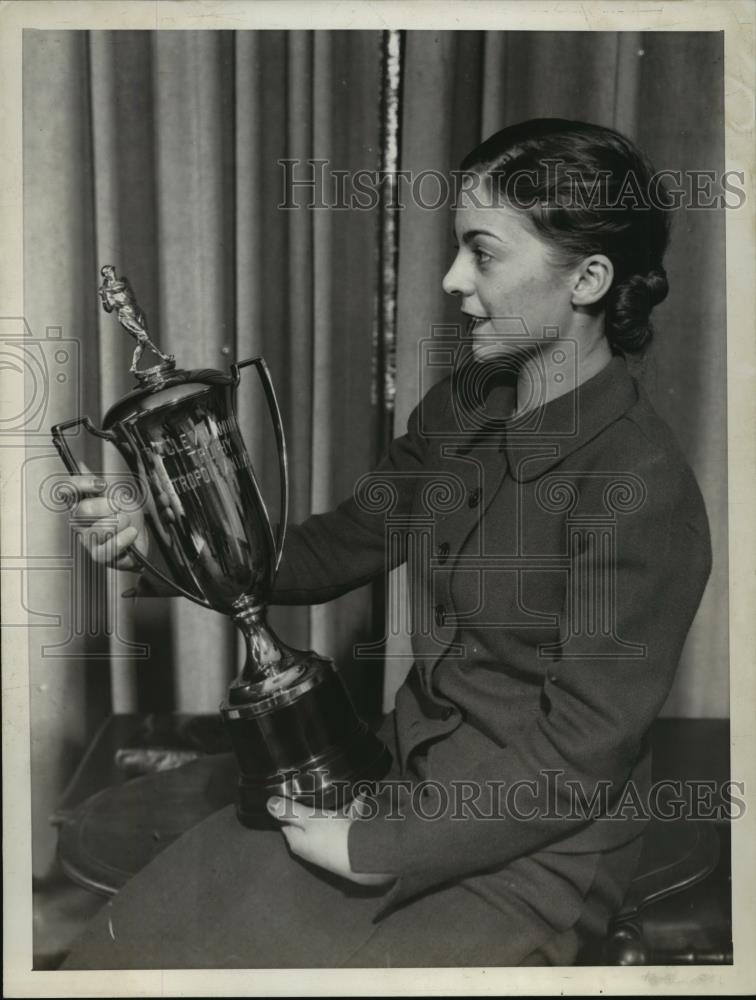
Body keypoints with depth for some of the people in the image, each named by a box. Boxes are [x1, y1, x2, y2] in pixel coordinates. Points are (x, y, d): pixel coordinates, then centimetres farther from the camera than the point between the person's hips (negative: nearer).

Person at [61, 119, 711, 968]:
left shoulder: (641, 487, -23)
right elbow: (341, 548, 6)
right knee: (123, 945, 0)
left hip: (531, 856, -6)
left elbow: (577, 760, -20)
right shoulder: (465, 404, 1)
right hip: (409, 774, 6)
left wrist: (371, 849, -17)